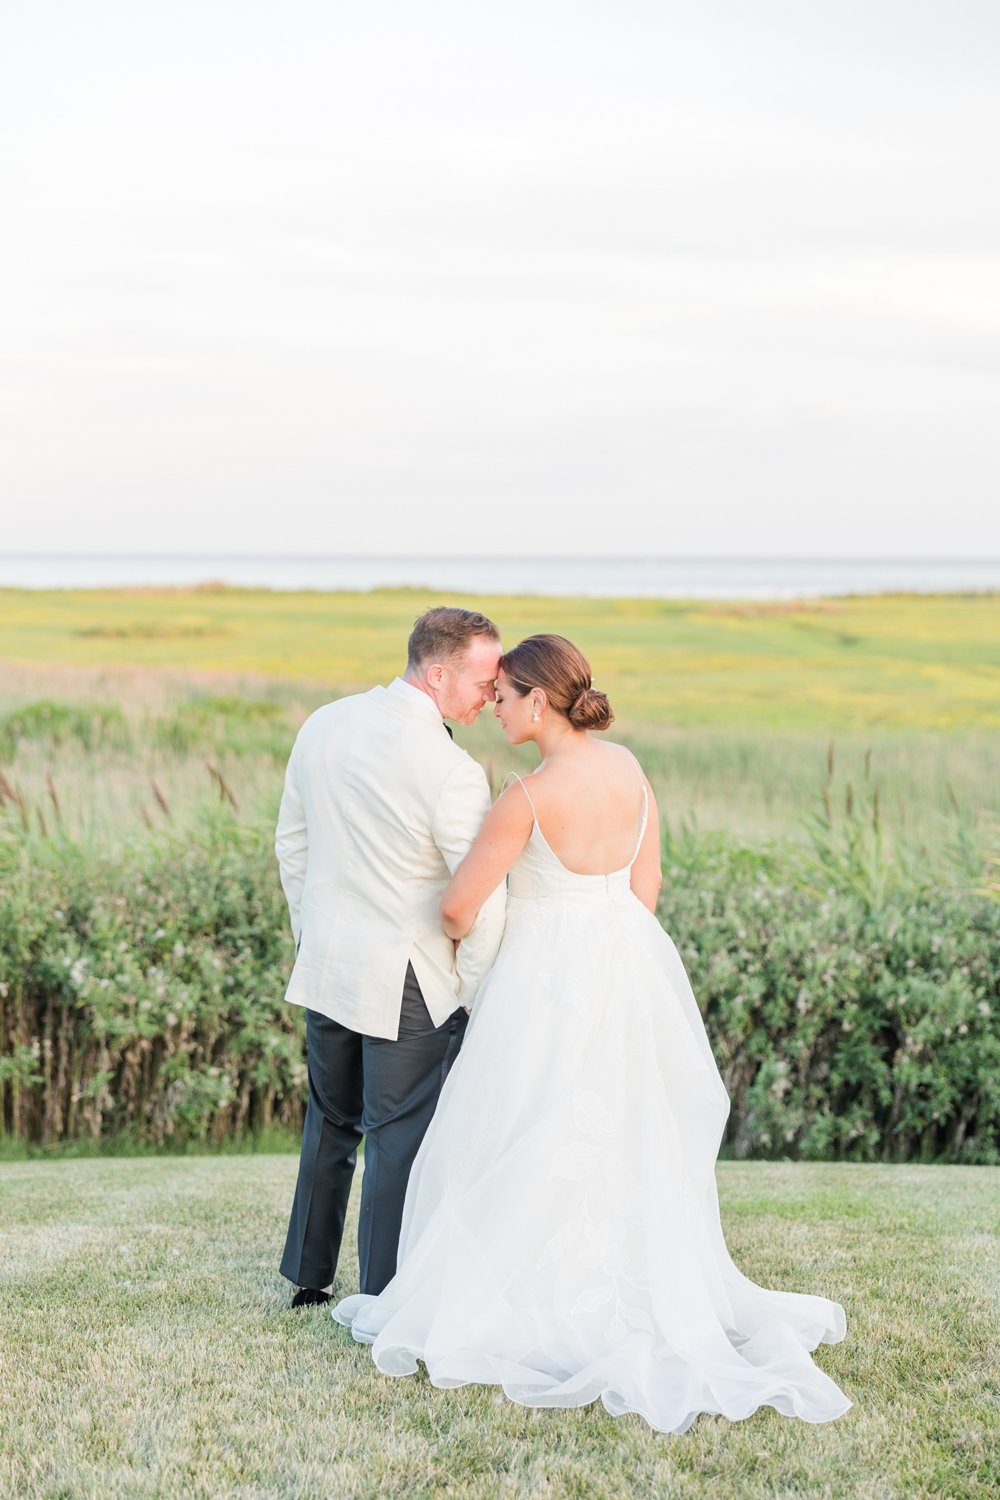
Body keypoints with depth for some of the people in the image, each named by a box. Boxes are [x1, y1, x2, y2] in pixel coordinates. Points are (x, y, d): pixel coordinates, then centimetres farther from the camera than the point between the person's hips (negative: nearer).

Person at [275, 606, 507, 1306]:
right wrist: (472, 996, -5)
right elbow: (485, 902, -19)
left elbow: (291, 842, 11)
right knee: (399, 1141, 5)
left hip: (325, 966, 7)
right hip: (408, 984, -7)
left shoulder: (323, 725, 0)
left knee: (330, 1123, 22)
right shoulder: (452, 772, -22)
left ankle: (309, 1276, 34)